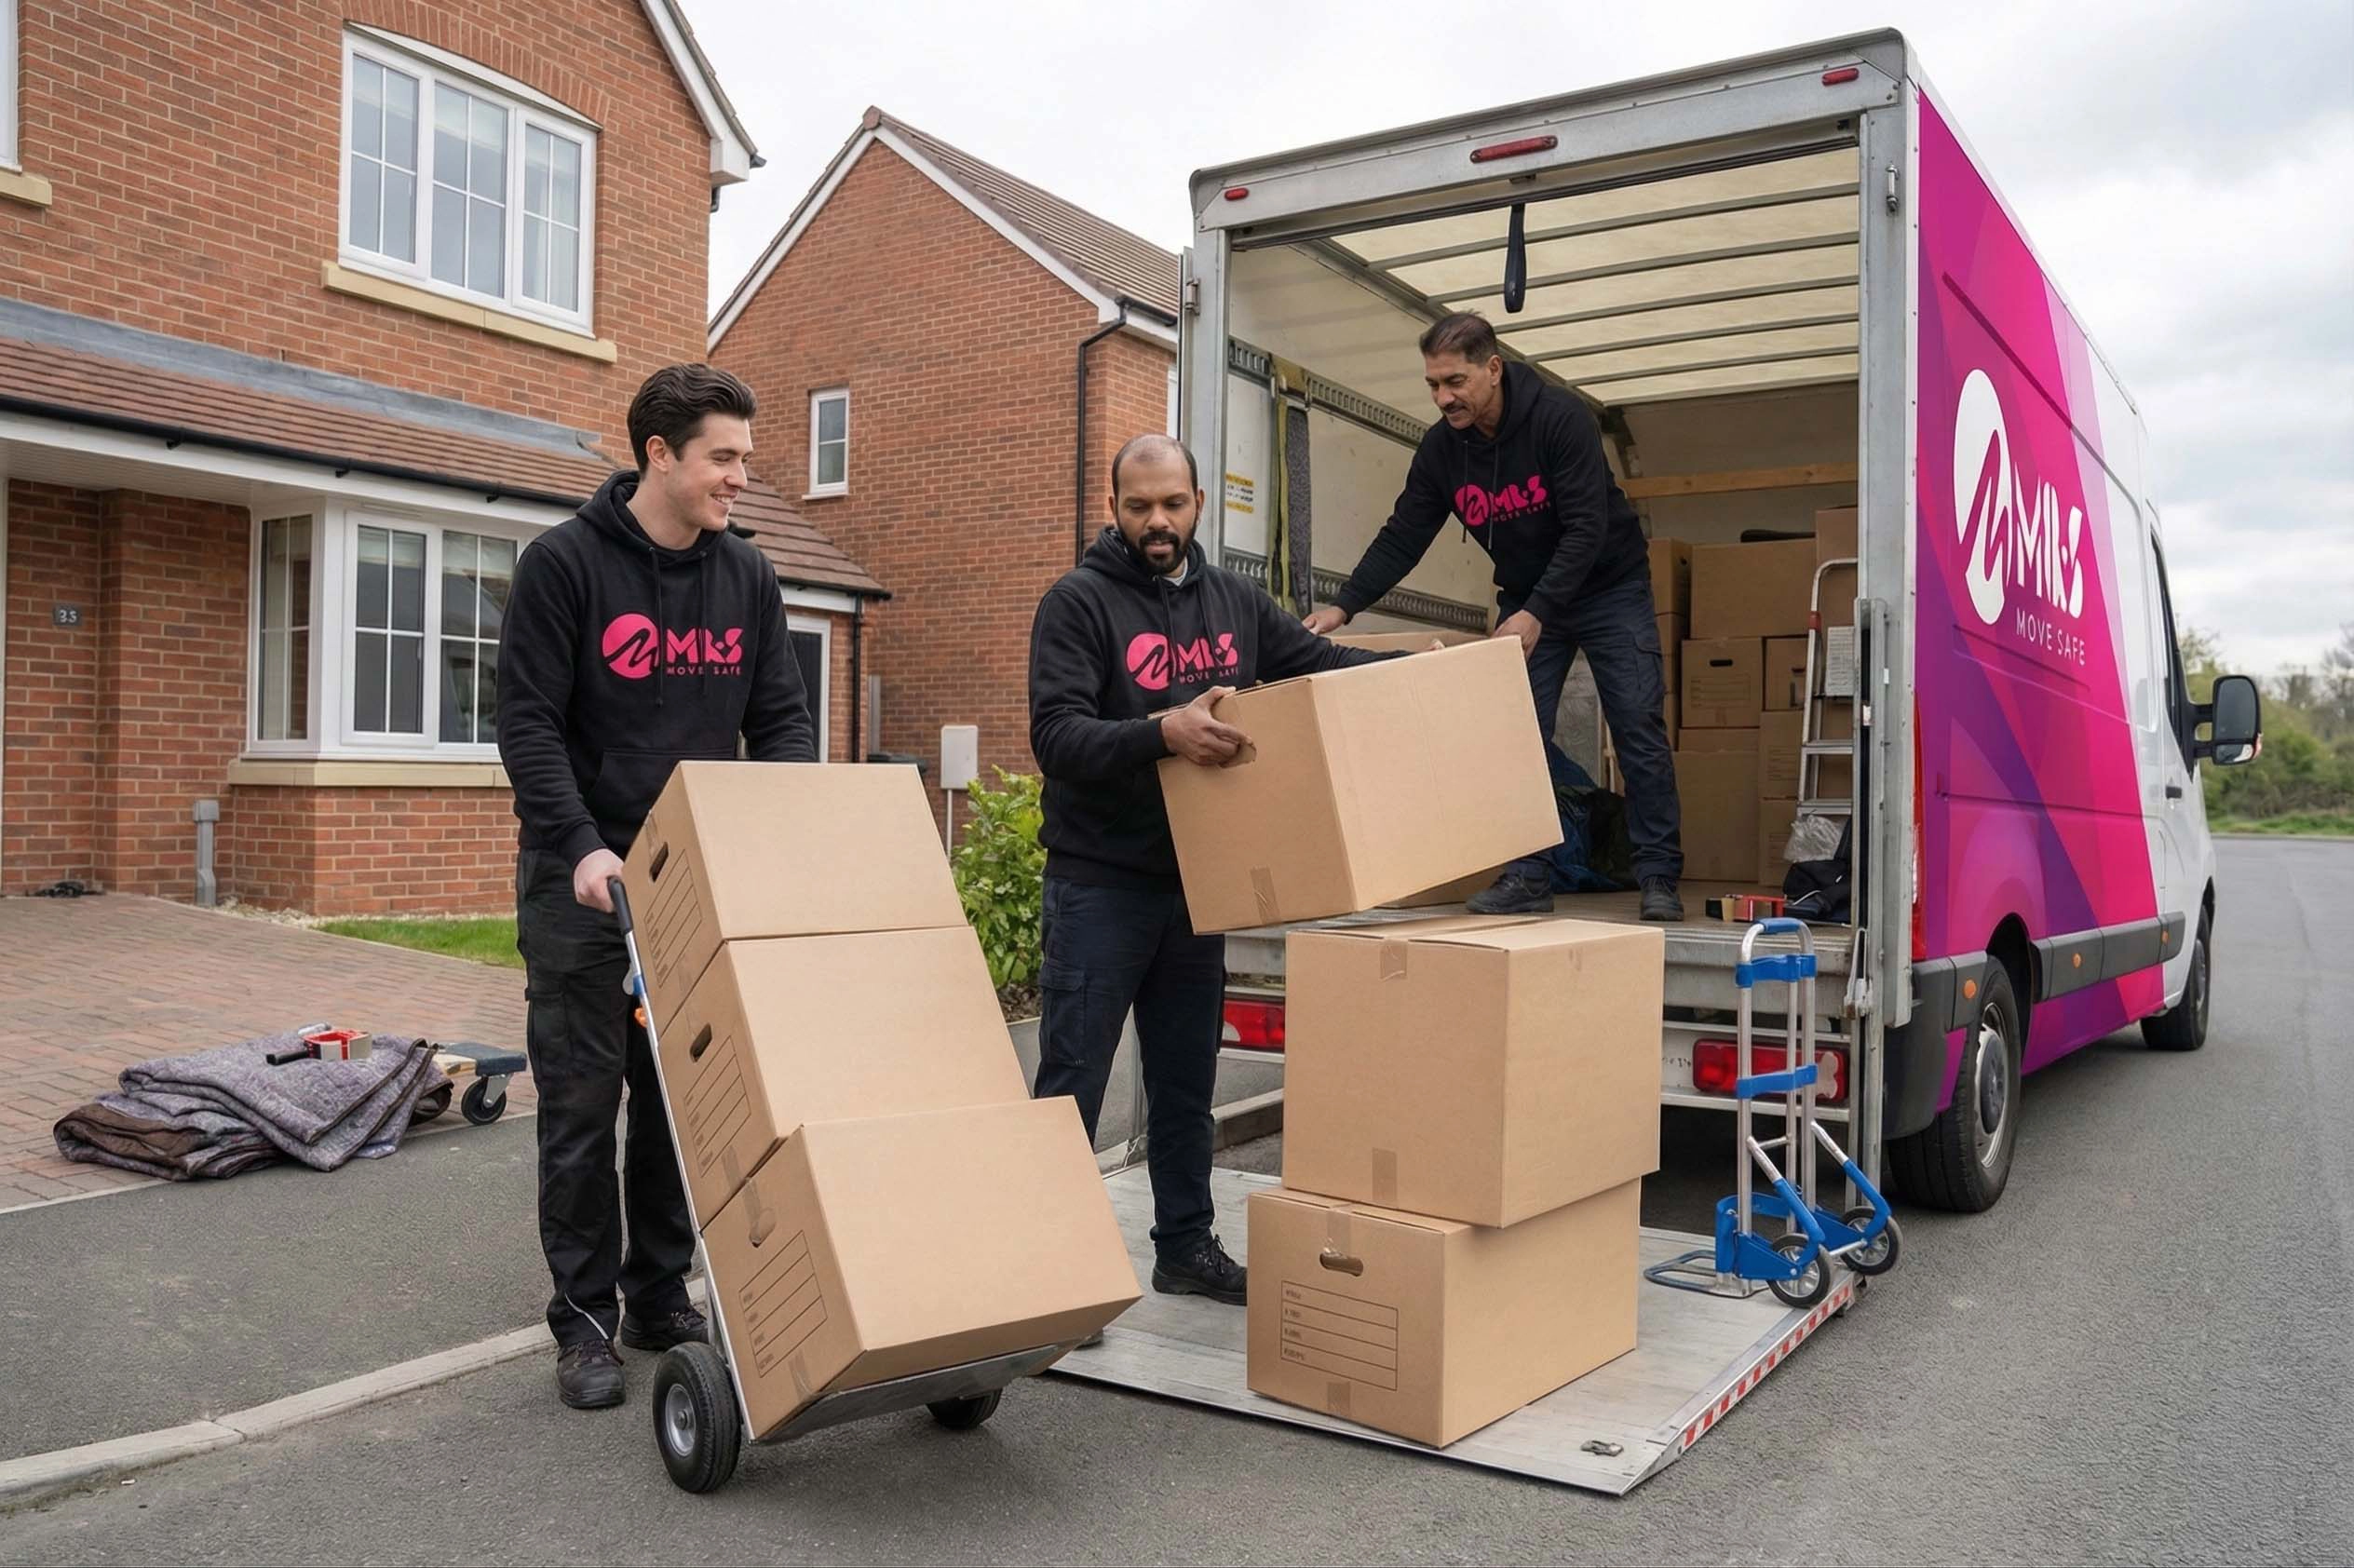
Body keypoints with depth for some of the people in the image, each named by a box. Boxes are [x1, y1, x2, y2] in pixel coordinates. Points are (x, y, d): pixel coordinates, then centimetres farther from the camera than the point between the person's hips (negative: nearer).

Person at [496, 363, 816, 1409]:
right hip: (583, 880, -4)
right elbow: (527, 722, -12)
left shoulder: (747, 578, 5)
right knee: (582, 1103, 3)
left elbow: (781, 723, 7)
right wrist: (581, 846, -24)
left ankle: (661, 1299, 23)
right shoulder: (564, 563, -9)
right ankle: (584, 1321, 14)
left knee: (682, 1098, 10)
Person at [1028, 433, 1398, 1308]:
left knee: (1186, 1083, 15)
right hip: (1100, 884, -5)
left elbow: (1322, 664, 16)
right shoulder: (1079, 601, -9)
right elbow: (1056, 735, -19)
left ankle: (1186, 1248, 27)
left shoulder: (1235, 601, 9)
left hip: (1195, 881, 6)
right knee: (1072, 1085, -1)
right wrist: (1162, 732, -36)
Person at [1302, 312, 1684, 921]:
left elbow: (1586, 528, -29)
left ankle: (1658, 877, 2)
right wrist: (1343, 606, -21)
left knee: (1639, 730, -5)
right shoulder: (1440, 447, -11)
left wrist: (1536, 613, -37)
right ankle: (1527, 877, 3)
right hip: (1525, 599, 4)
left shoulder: (1560, 417, -25)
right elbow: (1401, 539, -8)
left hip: (1608, 587, -4)